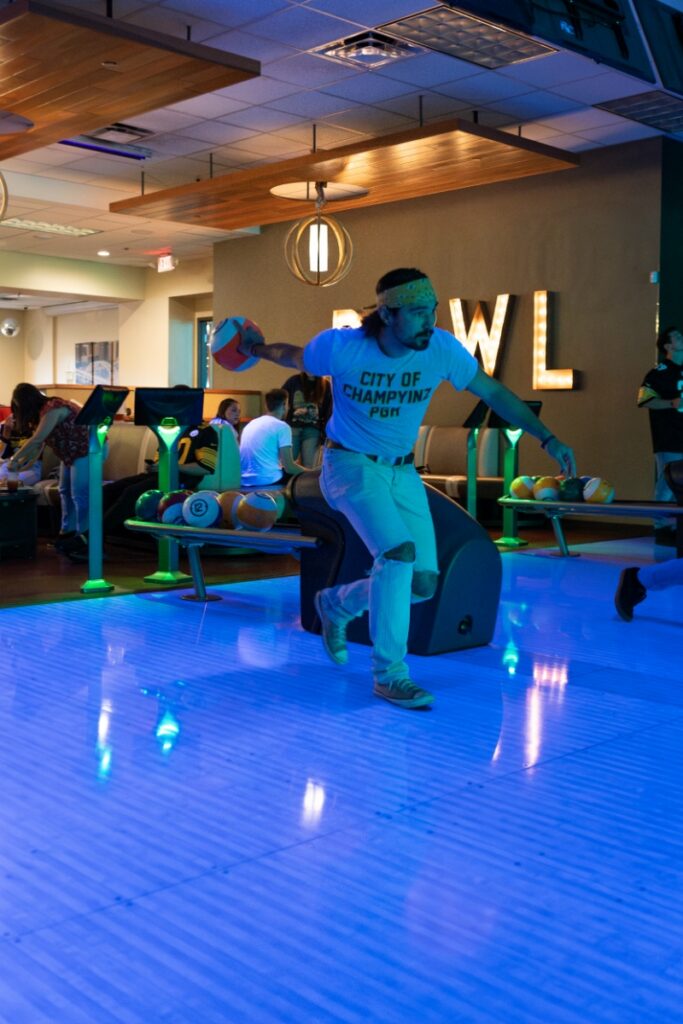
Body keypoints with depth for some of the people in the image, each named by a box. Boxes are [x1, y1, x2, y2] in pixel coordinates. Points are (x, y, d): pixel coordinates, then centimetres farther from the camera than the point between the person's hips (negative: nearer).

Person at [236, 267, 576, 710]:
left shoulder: (442, 349, -12)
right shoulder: (340, 346, -19)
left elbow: (494, 393, -1)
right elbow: (294, 357, 4)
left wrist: (547, 437, -5)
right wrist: (257, 348, 18)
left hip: (402, 472, 5)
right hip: (350, 464, -4)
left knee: (424, 583, -2)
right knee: (400, 552, -27)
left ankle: (337, 604, 26)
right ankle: (389, 673, -12)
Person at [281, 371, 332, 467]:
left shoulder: (325, 385, 4)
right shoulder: (294, 381, 2)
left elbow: (328, 412, 5)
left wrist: (325, 433, -1)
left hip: (312, 430, 0)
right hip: (293, 428, 0)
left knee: (308, 467, -1)